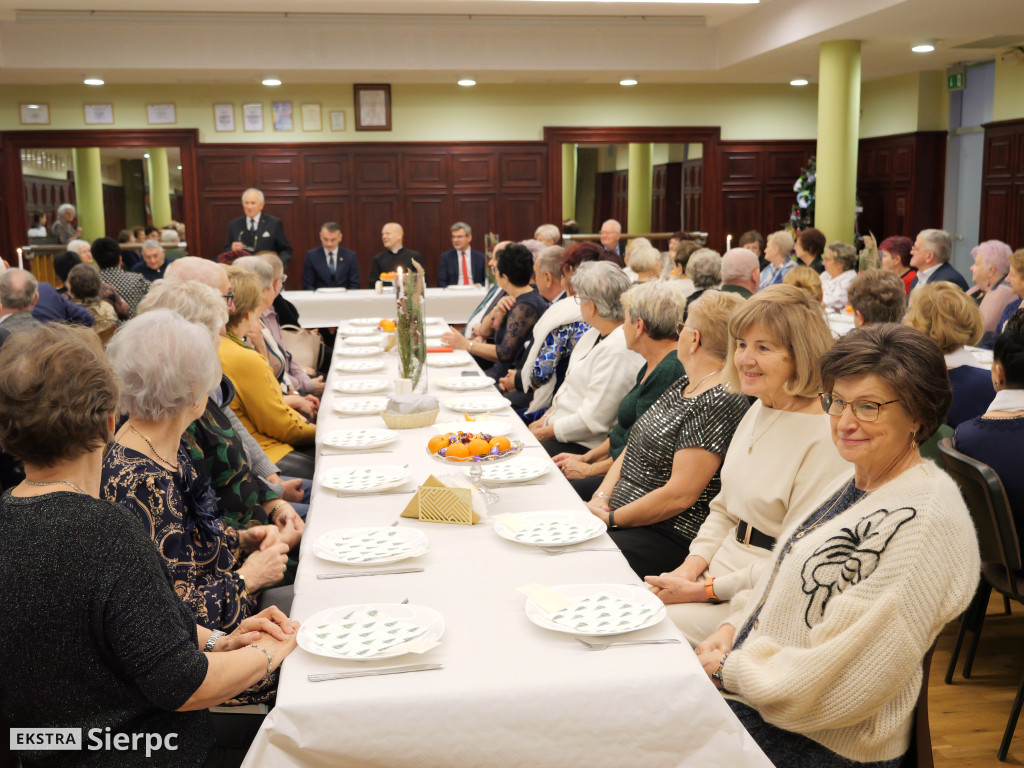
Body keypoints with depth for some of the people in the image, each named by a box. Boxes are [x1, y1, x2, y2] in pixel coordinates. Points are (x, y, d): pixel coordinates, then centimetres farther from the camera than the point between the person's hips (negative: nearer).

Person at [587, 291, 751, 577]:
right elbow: (633, 446, 16)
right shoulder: (684, 384, 12)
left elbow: (680, 495, -23)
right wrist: (602, 496, 0)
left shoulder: (719, 403, -19)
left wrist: (611, 519, -15)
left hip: (669, 540, -9)